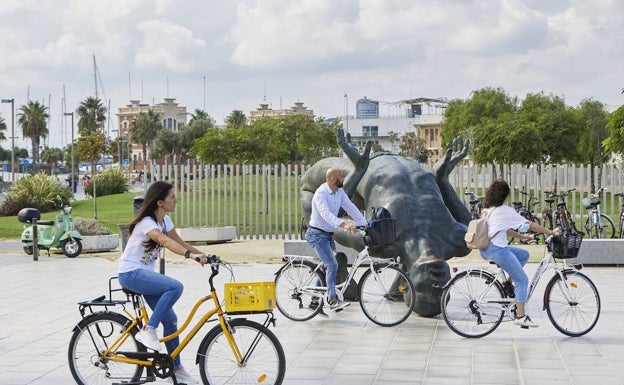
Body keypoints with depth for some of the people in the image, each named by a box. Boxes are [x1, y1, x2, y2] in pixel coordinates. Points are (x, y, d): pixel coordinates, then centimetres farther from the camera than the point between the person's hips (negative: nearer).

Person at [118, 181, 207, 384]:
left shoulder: (165, 220, 5)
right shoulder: (146, 223, -22)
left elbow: (179, 242, 5)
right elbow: (166, 241, -40)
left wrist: (203, 254, -10)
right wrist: (191, 254, -54)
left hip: (146, 274, 8)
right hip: (131, 274, -8)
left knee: (170, 319, 2)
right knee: (175, 286, -30)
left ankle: (176, 368, 12)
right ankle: (148, 330, -20)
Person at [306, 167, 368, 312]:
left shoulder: (340, 192, 2)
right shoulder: (321, 194, -24)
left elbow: (350, 207, 0)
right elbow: (326, 213, -39)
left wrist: (364, 224, -12)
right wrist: (344, 224, -53)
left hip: (329, 234, 9)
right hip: (317, 234, -9)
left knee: (326, 268, 12)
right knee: (332, 265, -19)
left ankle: (315, 301, 21)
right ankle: (332, 300, -18)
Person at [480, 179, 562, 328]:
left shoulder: (488, 209, 16)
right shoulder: (505, 210, -9)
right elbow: (530, 225, -6)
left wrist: (522, 236, 26)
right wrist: (551, 232, 1)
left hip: (485, 249, 9)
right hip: (496, 249, -9)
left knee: (524, 255, 24)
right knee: (522, 279, -2)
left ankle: (508, 282, 15)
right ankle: (520, 316, -6)